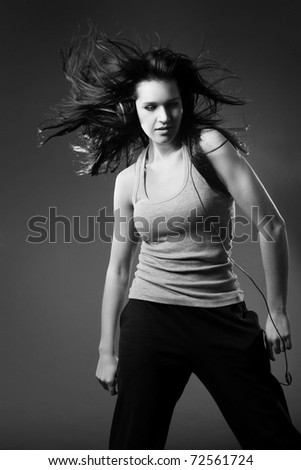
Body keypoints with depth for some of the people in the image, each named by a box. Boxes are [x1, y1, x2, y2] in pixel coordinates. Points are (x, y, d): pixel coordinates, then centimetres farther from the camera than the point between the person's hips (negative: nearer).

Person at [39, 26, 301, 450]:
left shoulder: (209, 145, -4)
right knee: (133, 449, 8)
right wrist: (107, 349, 12)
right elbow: (118, 268, 10)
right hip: (151, 317, 3)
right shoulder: (128, 179, 6)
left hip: (222, 316, -2)